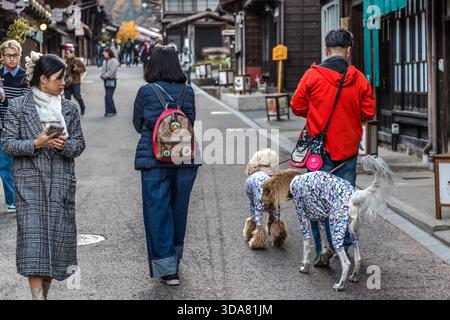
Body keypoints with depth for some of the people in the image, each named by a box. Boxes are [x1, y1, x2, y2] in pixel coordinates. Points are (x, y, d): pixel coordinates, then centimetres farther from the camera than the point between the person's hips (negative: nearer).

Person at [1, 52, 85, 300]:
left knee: (57, 235, 3)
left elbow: (79, 144, 9)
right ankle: (37, 294, -9)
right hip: (30, 182, -3)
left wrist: (64, 144, -13)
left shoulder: (69, 109, 9)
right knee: (33, 236, -9)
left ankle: (43, 292, 18)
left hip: (61, 183, 3)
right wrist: (36, 143, -18)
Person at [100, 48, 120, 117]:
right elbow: (103, 70, 14)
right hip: (106, 80, 8)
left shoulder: (114, 61, -11)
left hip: (112, 80, -8)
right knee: (108, 97, 10)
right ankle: (108, 111, 15)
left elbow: (111, 71, -19)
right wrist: (102, 76, -4)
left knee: (108, 97, -12)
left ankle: (112, 111, -3)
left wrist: (105, 76, -16)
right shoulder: (105, 61, 15)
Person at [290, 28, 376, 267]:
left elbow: (297, 106, -2)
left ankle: (321, 252, -2)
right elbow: (369, 113, 1)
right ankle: (345, 248, 14)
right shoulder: (359, 79, -2)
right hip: (348, 149, 2)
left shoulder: (312, 75, -7)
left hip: (321, 149, -2)